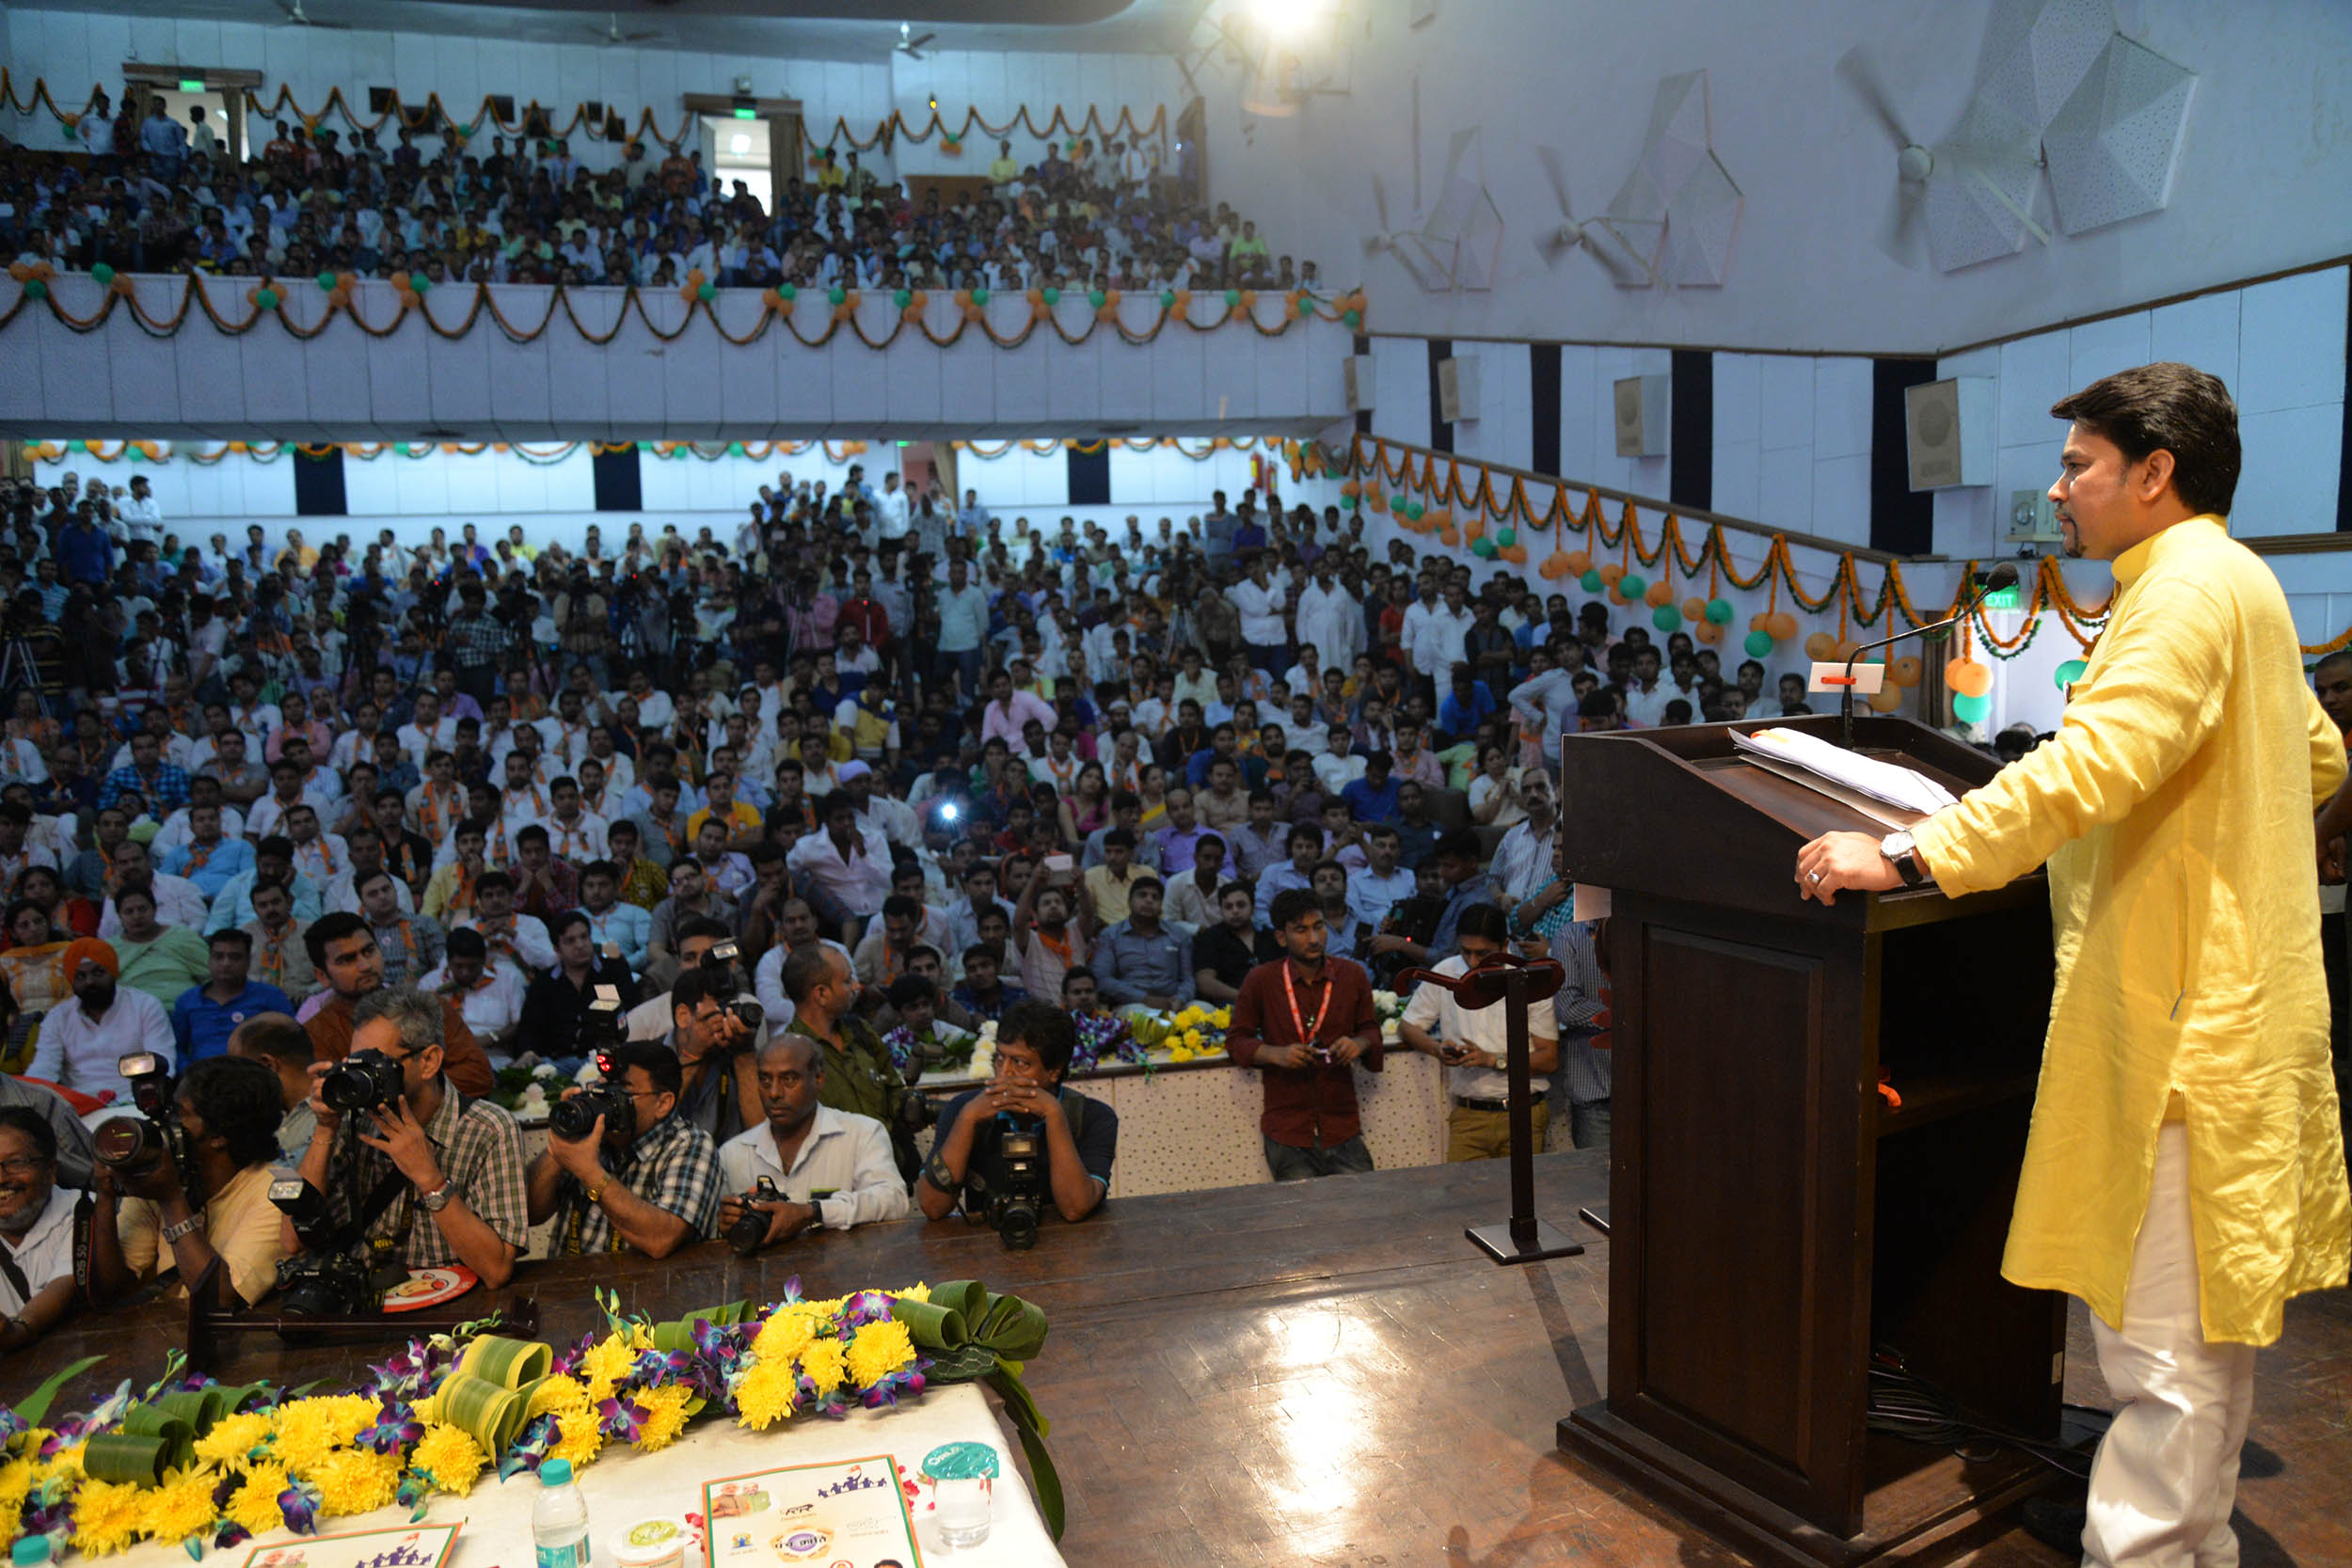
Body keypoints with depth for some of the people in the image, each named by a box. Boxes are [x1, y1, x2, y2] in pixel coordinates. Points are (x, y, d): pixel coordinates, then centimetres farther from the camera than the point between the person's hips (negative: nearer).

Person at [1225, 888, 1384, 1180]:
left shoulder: (1352, 976, 4)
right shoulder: (1261, 980, -3)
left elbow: (1371, 1029, 16)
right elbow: (1236, 1039, 4)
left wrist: (1360, 1043, -8)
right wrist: (1275, 1054, -15)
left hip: (1343, 1129, 2)